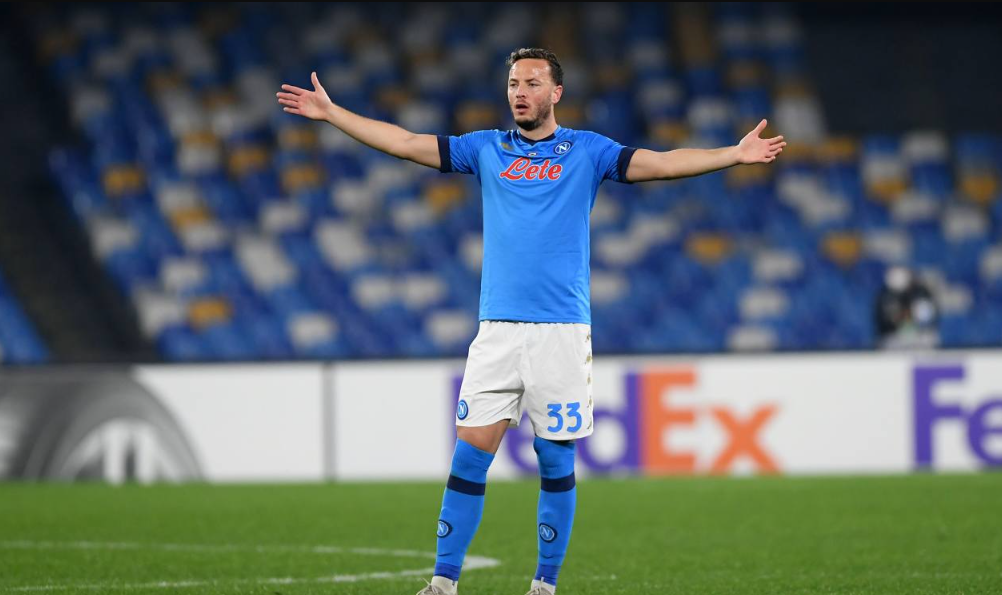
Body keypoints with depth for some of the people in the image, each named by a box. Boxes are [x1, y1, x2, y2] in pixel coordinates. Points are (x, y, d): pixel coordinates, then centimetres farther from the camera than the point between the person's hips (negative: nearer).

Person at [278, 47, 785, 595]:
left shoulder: (586, 151, 6)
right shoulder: (487, 149, 13)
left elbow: (662, 163, -3)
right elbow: (405, 143, 12)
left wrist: (735, 154, -14)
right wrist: (330, 113, 9)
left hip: (562, 330, -2)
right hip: (497, 329, 2)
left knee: (555, 461, 1)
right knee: (470, 452, -4)